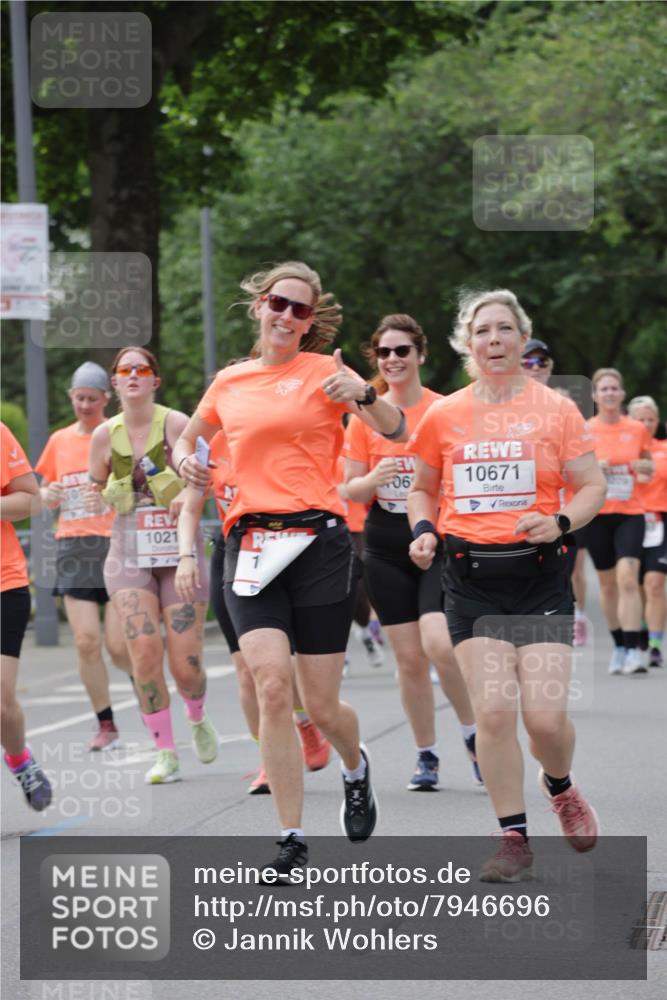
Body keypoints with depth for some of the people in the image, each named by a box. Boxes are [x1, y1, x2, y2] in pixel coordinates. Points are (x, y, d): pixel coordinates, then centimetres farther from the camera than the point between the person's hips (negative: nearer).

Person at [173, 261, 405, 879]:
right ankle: (292, 840, -9)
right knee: (272, 685, -16)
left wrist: (361, 396, -27)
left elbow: (397, 431, -7)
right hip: (250, 543, 2)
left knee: (321, 707, 1)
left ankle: (355, 770, 38)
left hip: (318, 540, -2)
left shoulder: (325, 372, 3)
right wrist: (186, 459, 7)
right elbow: (188, 437, 31)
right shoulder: (229, 383, 13)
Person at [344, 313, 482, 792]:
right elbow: (352, 491, 7)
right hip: (386, 546, 3)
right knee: (409, 658, 2)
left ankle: (473, 734, 2)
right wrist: (373, 479, -14)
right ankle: (427, 755, 17)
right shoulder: (364, 417, 4)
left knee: (438, 644, -20)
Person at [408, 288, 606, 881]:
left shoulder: (555, 409, 1)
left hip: (539, 573, -1)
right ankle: (514, 840, 3)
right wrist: (423, 531, 0)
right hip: (471, 578, 1)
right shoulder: (443, 416, 6)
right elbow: (423, 488, 19)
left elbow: (593, 487, 3)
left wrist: (561, 522, -16)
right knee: (493, 711, -9)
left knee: (546, 715, -8)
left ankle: (560, 786, 27)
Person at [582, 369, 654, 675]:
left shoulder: (637, 430, 4)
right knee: (608, 583, 7)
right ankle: (619, 646, 22)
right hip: (596, 514, 1)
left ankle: (633, 650, -19)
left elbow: (649, 469, 17)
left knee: (628, 578, -16)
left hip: (630, 514, 0)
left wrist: (644, 467, -6)